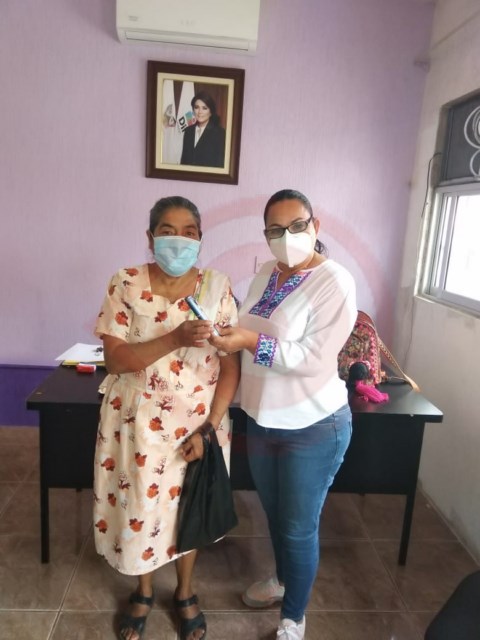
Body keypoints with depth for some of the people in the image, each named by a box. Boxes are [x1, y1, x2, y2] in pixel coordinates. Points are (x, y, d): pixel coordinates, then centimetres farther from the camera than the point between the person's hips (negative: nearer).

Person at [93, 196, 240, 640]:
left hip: (197, 421, 1)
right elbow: (114, 358, -14)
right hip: (138, 421, 0)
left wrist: (208, 428, -14)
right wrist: (175, 339, -28)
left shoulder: (217, 286, -8)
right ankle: (144, 591, 47)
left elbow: (230, 365, -7)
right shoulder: (126, 284, -9)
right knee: (139, 506, 16)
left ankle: (185, 593, 46)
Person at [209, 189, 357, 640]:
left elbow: (314, 358, -25)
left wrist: (251, 343, -29)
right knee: (274, 513, 25)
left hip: (314, 428, -6)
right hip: (262, 420, 7)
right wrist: (226, 332, -5)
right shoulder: (266, 274, 3)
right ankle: (283, 579, 53)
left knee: (299, 527, 11)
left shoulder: (334, 282, -18)